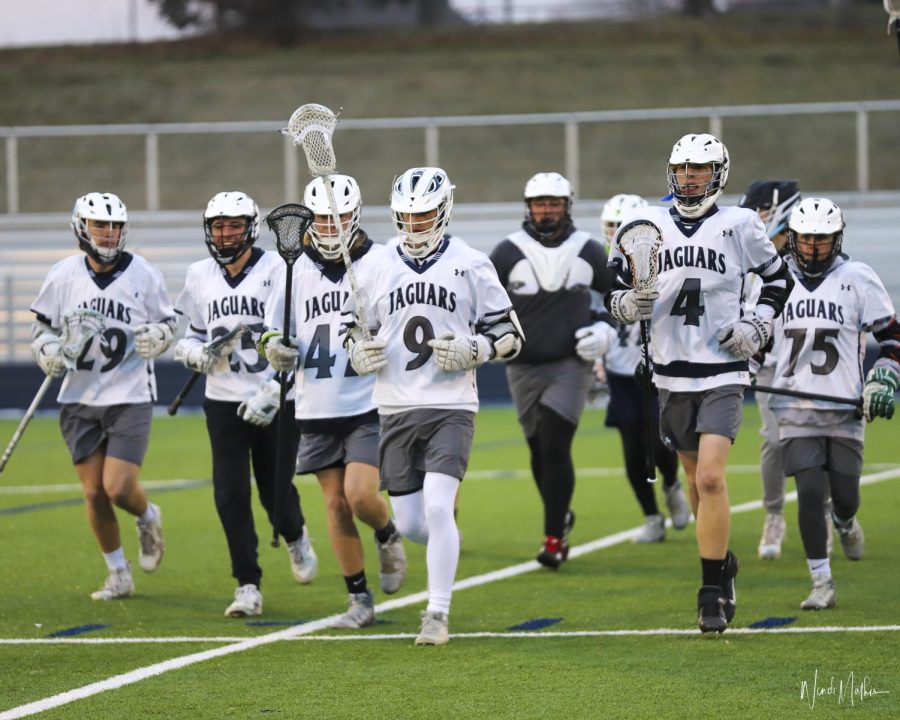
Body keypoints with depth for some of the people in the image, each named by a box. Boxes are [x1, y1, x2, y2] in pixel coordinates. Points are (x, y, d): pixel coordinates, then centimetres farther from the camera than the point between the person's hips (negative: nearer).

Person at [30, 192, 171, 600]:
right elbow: (44, 324, 11)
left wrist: (156, 337, -15)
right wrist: (48, 352, -9)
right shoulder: (64, 276, -1)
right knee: (94, 493, 4)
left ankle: (149, 519, 24)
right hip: (79, 399, 2)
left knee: (119, 488, -13)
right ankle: (118, 575, 21)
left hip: (130, 398, -2)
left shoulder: (143, 275, -5)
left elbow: (168, 323, 7)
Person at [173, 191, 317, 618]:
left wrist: (273, 393, -15)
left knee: (277, 493, 0)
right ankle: (247, 586, 0)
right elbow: (185, 337, 18)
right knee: (230, 494, -7)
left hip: (275, 403, -3)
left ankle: (295, 537, 36)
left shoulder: (276, 271, -7)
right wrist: (198, 353, -5)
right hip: (223, 403, 3)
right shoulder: (199, 277, 7)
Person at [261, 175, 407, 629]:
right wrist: (276, 350, -8)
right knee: (335, 505, 5)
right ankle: (360, 602, 14)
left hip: (369, 405, -4)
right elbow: (277, 336, 14)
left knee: (359, 493, -16)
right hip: (317, 408, 4)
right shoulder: (297, 271, 7)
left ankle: (389, 539, 19)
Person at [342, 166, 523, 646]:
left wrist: (472, 351, -15)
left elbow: (509, 336, 3)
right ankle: (445, 545, 39)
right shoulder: (378, 267, 7)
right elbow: (354, 328, 18)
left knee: (437, 508, -17)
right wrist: (359, 353, -4)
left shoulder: (470, 266, -1)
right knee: (409, 524, 3)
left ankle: (439, 614, -7)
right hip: (396, 409, 3)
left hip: (451, 408, -3)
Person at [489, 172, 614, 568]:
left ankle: (554, 538, -7)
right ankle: (560, 516, 33)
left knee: (555, 447, -13)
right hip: (524, 368, 1)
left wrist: (605, 329, 1)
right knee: (539, 450, 8)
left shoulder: (588, 252, 2)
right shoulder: (508, 253, -3)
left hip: (571, 364, -1)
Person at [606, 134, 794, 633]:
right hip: (672, 373, 3)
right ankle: (723, 563, 36)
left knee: (711, 477, -17)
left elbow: (779, 280, 13)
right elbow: (612, 292, 8)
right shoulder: (646, 226, 4)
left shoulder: (739, 226, 0)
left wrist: (756, 327, 0)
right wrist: (630, 303, -14)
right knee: (696, 479, 13)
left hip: (722, 373, -3)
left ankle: (713, 591, -11)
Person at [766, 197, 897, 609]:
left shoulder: (857, 279, 0)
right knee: (809, 493, -10)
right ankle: (822, 585, -2)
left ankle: (845, 522, 40)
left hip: (845, 406, -1)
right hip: (796, 409, 1)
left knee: (844, 496, 1)